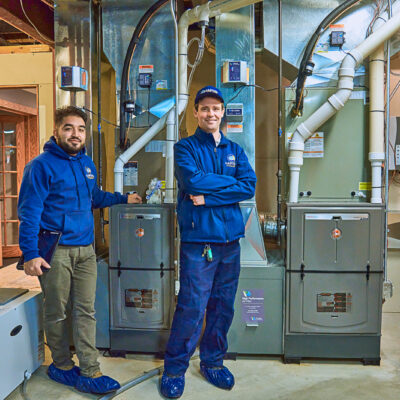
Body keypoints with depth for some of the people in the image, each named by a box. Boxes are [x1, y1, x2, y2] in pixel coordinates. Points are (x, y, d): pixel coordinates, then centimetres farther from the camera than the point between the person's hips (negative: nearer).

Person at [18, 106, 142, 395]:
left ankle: (89, 372, 15)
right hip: (55, 250, -5)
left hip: (85, 249, 6)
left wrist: (123, 199, 22)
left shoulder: (87, 163, 13)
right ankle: (61, 366, 28)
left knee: (86, 311, 7)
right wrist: (30, 254, -17)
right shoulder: (42, 165, -8)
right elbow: (29, 212, -12)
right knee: (57, 313, 9)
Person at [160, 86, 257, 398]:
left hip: (230, 239, 5)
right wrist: (230, 182, -6)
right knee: (192, 308, -2)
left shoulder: (235, 150, 14)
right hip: (198, 240, -4)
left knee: (224, 307, 13)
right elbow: (192, 180, -17)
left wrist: (209, 198, -12)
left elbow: (250, 186, -2)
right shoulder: (186, 147, 3)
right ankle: (174, 370, 18)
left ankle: (213, 362, 32)